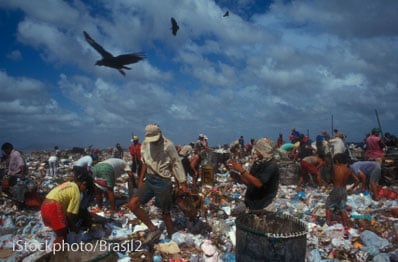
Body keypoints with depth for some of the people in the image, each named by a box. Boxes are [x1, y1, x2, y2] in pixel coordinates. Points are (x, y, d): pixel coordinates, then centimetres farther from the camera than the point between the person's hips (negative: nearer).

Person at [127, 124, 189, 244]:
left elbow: (177, 165, -11)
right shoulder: (145, 144, 3)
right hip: (149, 180, 6)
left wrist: (183, 184, -11)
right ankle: (153, 229, 4)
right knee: (132, 204, -8)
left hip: (163, 182, -6)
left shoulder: (168, 145, -15)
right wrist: (140, 180, 10)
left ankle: (171, 239, 25)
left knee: (165, 213, 4)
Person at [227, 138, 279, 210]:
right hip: (250, 200, 7)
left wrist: (242, 170, -25)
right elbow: (248, 182, 10)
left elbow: (258, 183, -26)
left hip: (260, 203, -7)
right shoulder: (257, 162, 8)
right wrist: (235, 172, -3)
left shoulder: (271, 165, -16)